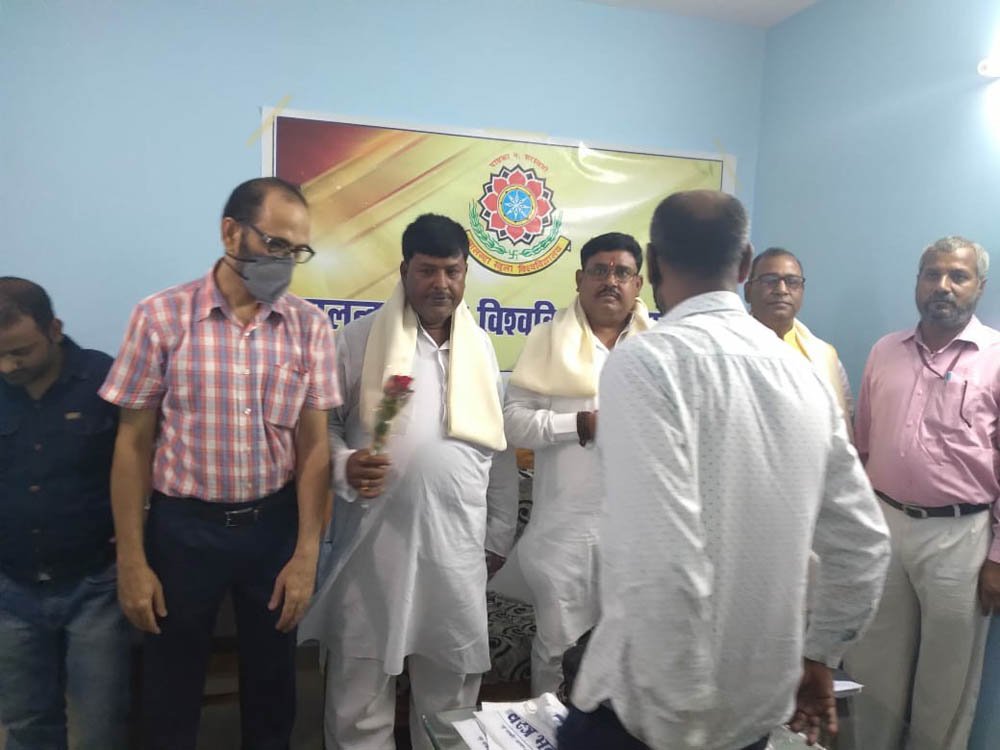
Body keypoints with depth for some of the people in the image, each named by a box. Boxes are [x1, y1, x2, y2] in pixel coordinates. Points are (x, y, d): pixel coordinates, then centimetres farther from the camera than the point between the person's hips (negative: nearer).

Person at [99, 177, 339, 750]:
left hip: (274, 524, 2)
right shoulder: (162, 317, -9)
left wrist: (307, 554, -6)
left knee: (273, 678, 18)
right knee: (172, 684, 17)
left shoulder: (310, 326, -5)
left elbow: (314, 444, -3)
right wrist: (131, 560, -5)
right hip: (183, 526, -1)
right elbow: (134, 443, -4)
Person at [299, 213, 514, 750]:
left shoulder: (480, 347, 10)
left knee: (453, 693, 16)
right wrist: (345, 465, -19)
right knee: (359, 696, 11)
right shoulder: (360, 338, -3)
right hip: (374, 544, -3)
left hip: (457, 546, 3)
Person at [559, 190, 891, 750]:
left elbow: (666, 564, -27)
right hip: (763, 704, 6)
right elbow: (864, 545, 8)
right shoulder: (801, 372, 1)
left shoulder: (646, 361, -18)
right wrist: (818, 656, 21)